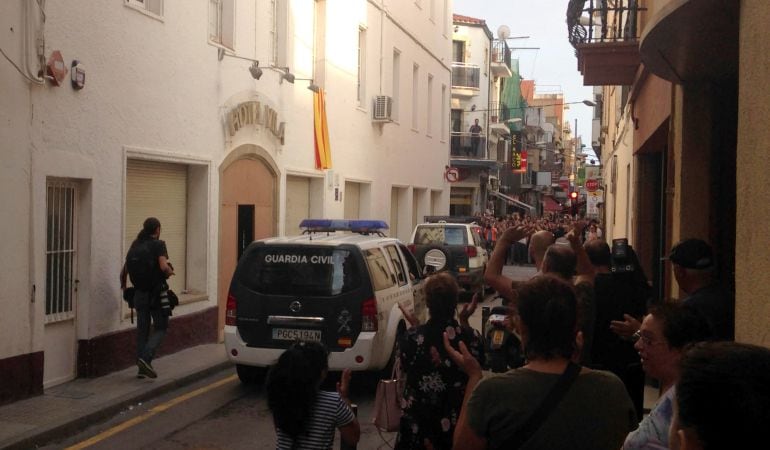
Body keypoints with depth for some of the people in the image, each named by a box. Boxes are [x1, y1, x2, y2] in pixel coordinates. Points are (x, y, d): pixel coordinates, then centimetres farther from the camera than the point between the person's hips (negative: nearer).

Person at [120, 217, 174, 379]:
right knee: (160, 328, 6)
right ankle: (146, 358, -14)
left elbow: (125, 270, 9)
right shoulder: (158, 245, -10)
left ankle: (142, 367, 15)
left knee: (142, 329, 12)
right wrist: (170, 271, -2)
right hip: (156, 293, -5)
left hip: (139, 293, 5)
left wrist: (123, 285, 25)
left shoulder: (135, 245, 7)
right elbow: (164, 267, -23)